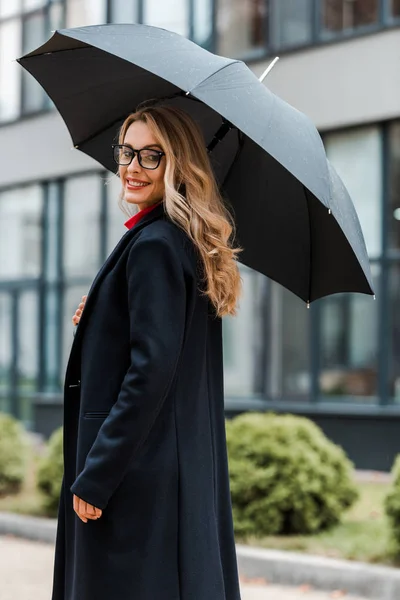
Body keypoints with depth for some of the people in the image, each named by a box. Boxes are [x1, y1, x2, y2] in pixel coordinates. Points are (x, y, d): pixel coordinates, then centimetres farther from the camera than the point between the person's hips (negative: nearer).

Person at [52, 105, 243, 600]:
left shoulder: (153, 244, -15)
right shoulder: (192, 243, 13)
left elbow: (151, 369, -21)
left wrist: (94, 477, -19)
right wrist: (100, 322, 11)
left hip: (139, 471, -10)